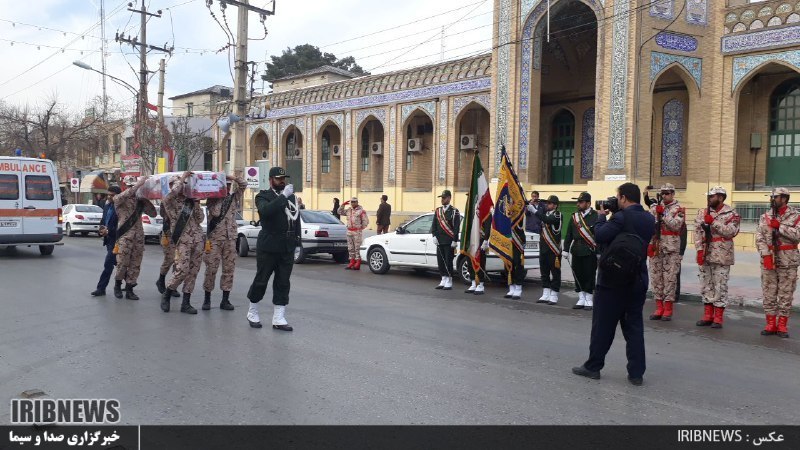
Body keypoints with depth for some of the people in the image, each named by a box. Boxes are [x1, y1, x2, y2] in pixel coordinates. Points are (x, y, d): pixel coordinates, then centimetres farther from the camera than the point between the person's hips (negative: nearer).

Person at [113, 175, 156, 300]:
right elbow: (122, 196, -22)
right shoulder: (118, 199, 3)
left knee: (135, 264, 4)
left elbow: (153, 213, 14)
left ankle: (129, 290, 12)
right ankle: (117, 285, 20)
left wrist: (147, 201, 2)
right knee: (122, 263, -3)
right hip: (125, 236, -4)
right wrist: (139, 183, -24)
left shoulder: (139, 201, 14)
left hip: (139, 236, 4)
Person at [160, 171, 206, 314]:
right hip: (183, 240, -5)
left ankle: (186, 303, 10)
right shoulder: (171, 202, 3)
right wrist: (182, 178, -11)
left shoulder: (191, 202, 17)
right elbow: (171, 194, -21)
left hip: (198, 239, 5)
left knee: (193, 271, 3)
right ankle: (166, 296, 10)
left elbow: (200, 219, 12)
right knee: (182, 270, -14)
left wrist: (196, 204, 1)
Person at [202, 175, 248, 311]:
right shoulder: (212, 199, 1)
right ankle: (207, 298, 9)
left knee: (229, 268, 3)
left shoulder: (233, 197, 11)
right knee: (211, 268, -3)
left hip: (230, 238, 3)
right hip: (214, 238, -3)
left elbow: (244, 185, 6)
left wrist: (233, 178, -3)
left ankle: (225, 300, 8)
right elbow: (215, 213, -12)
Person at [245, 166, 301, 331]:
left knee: (283, 283, 5)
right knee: (261, 281, 5)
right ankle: (252, 313, 24)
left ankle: (278, 319, 11)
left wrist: (296, 243, 12)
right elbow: (265, 211, -26)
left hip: (287, 248, 5)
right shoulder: (263, 197, -3)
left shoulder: (291, 196, 14)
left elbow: (297, 220, 17)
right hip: (268, 248, -5)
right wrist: (283, 196, -27)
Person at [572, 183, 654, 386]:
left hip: (613, 280, -6)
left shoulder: (621, 217, -17)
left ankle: (593, 366, 15)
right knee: (634, 326, 10)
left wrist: (601, 216, -3)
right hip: (638, 280, 6)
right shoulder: (649, 219, 6)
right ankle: (636, 372, 11)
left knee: (603, 325, 5)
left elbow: (599, 236, -20)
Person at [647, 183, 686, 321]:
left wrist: (663, 214, -15)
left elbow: (676, 225, -13)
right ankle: (659, 308, 14)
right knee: (655, 277, 6)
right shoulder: (654, 207, 13)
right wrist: (649, 243, 0)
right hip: (655, 247, 4)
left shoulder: (678, 209, 2)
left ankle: (668, 309, 4)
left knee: (669, 278, -3)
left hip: (671, 249, -4)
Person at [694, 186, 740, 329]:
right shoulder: (703, 213, 10)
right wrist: (699, 250, -6)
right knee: (706, 285, 9)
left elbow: (731, 231, -17)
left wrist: (713, 222, -18)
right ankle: (708, 316, 18)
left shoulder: (731, 214, -3)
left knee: (720, 286, -1)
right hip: (705, 255, 5)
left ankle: (718, 318, 6)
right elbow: (697, 232, 4)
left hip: (722, 257, -5)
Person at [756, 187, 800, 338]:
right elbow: (760, 238, 0)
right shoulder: (765, 217, 7)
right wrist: (766, 255, -12)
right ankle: (771, 324, 13)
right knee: (769, 293, 5)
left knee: (786, 294, 3)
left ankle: (782, 325, 11)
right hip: (768, 259, 3)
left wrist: (780, 226, -17)